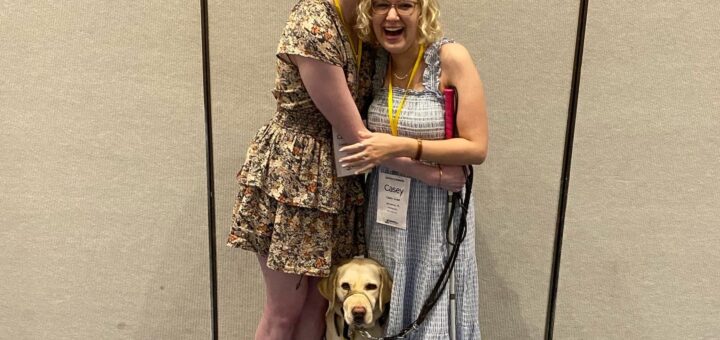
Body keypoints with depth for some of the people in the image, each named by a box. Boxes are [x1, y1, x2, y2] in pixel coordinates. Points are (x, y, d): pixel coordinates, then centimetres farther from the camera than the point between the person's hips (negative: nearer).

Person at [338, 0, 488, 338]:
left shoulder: (450, 58, -14)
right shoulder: (376, 62, 0)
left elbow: (476, 147, -15)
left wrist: (403, 147, -23)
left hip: (436, 212, -4)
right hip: (385, 208, 4)